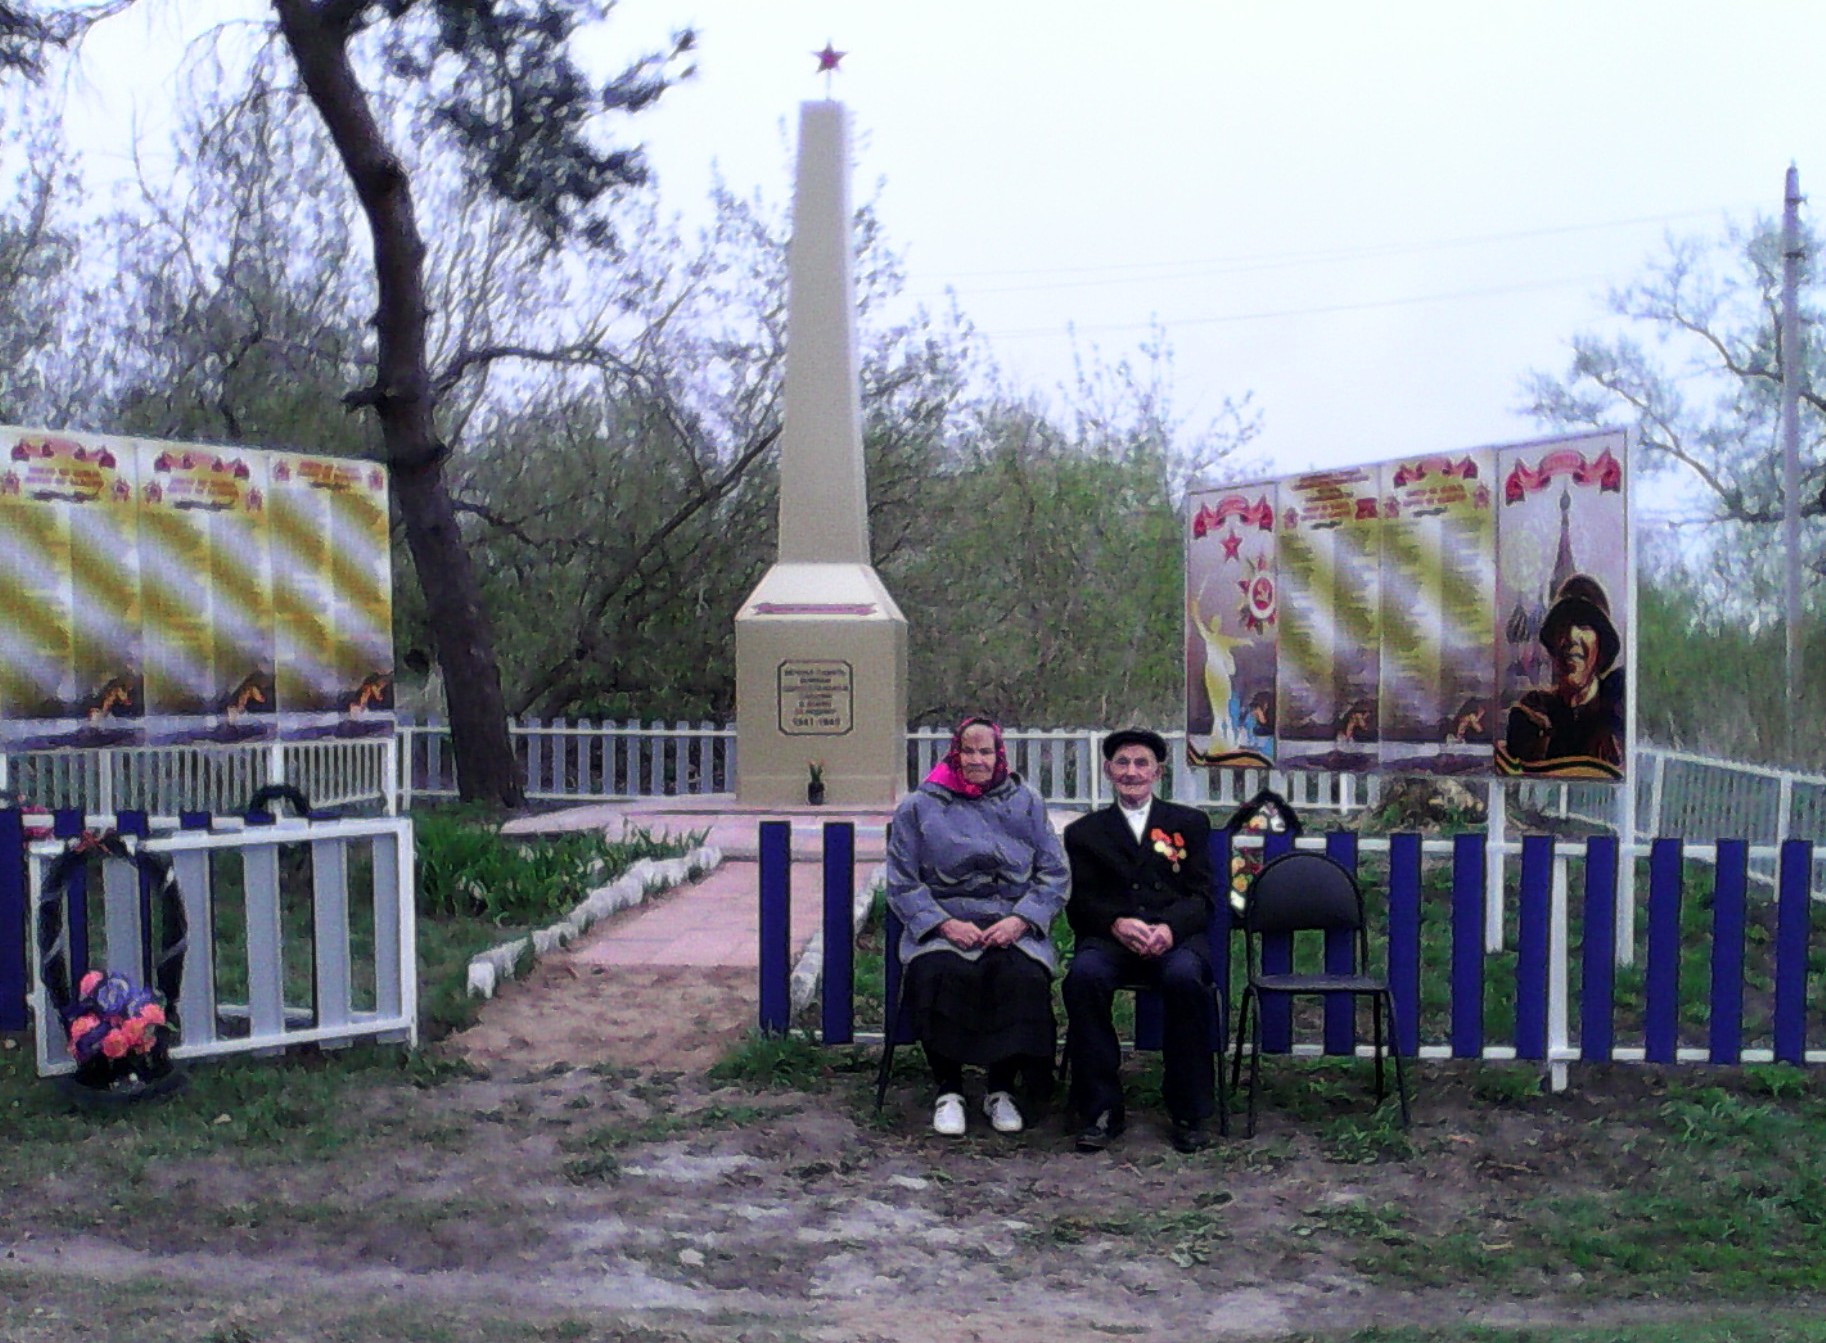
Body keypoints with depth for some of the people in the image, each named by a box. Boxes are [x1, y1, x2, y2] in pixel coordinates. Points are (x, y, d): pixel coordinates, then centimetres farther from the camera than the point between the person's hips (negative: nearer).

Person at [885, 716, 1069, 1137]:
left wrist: (1020, 920, -9)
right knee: (936, 973, -33)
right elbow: (902, 883, 4)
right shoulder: (918, 807, 10)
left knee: (1023, 976, -32)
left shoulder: (1026, 803, 14)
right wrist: (944, 923, -11)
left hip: (1012, 925, 1)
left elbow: (1054, 873, 8)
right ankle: (948, 1090, -14)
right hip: (941, 925, 0)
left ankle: (1000, 1090, -11)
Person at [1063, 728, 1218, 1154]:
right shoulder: (1083, 832, 19)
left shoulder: (1190, 823, 19)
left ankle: (1189, 1112, -20)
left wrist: (1169, 927, -15)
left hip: (1175, 938, 0)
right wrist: (1118, 924, -15)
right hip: (1109, 939, 1)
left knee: (1185, 977, -36)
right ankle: (1100, 1110, -22)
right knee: (1083, 975, -34)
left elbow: (1201, 896, 7)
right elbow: (1079, 903, 8)